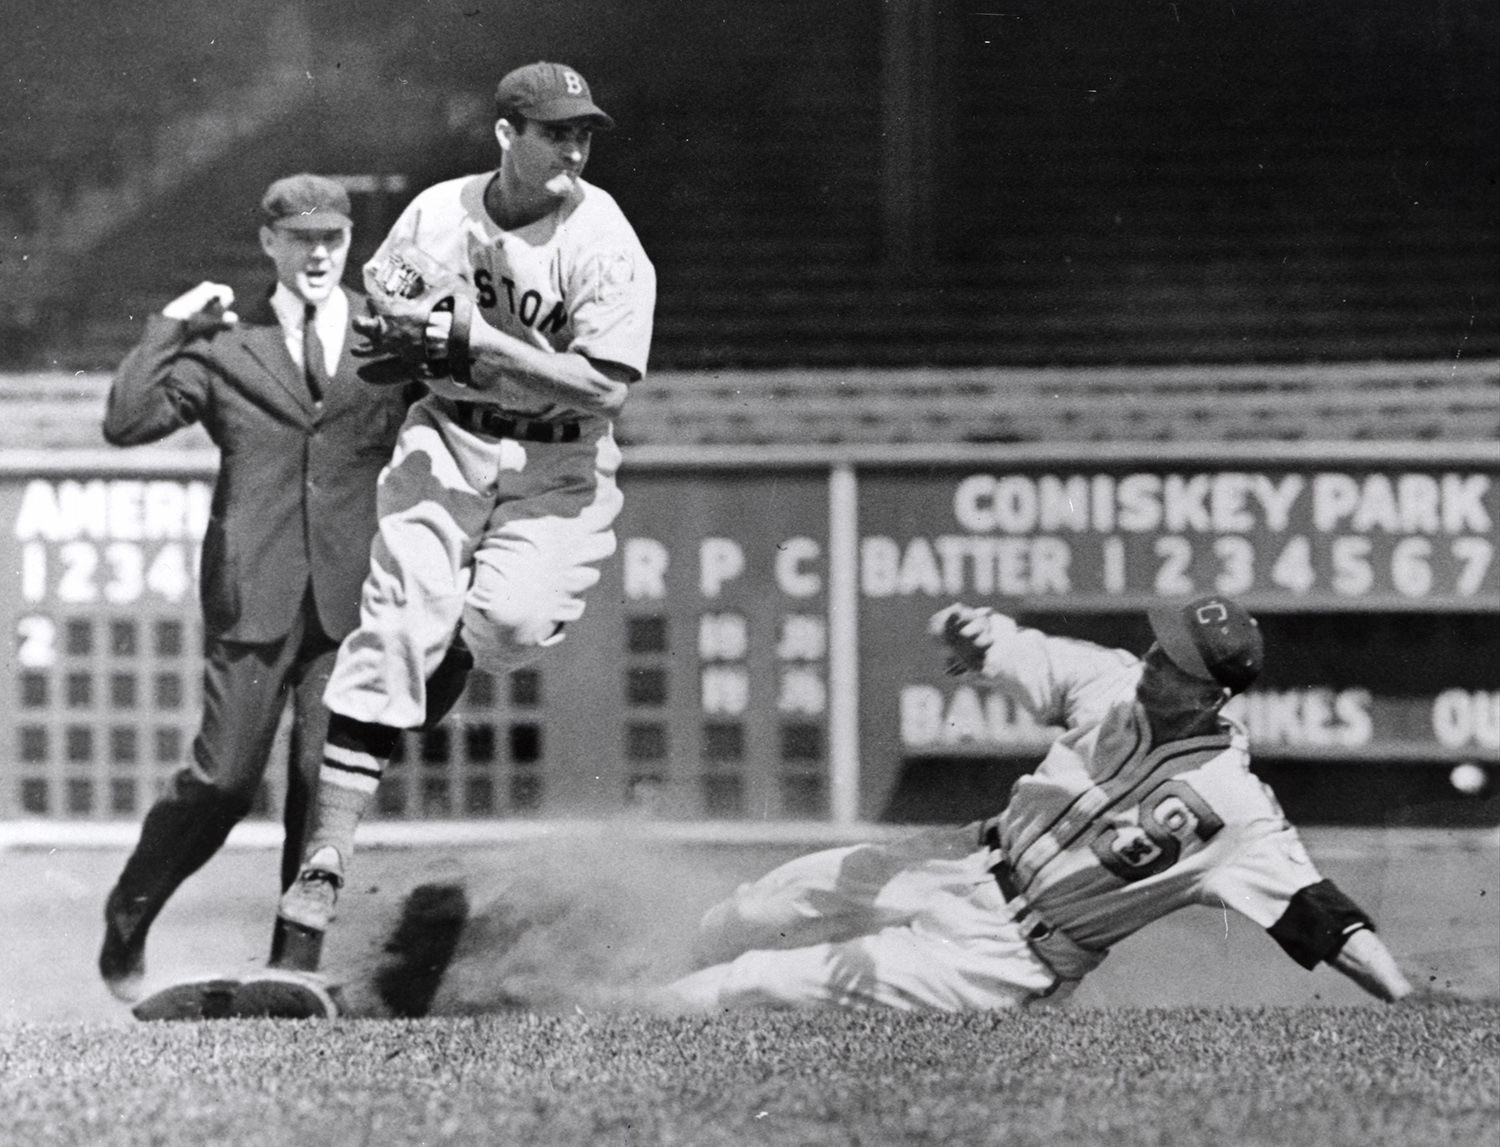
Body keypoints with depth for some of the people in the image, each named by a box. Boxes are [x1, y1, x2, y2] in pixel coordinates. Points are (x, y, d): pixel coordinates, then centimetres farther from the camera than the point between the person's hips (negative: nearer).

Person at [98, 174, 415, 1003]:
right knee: (223, 780, -4)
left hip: (351, 594, 1)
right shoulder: (224, 343, 8)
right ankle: (126, 927, 17)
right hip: (253, 594, -1)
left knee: (327, 779, -5)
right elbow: (126, 422, -2)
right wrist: (168, 331, -5)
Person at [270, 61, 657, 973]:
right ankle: (327, 853, -17)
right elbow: (371, 323, 14)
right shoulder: (436, 214, -1)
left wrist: (477, 340, -24)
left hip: (558, 463, -2)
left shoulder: (606, 246, -12)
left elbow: (605, 386, -19)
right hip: (445, 442, 2)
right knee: (398, 616, -14)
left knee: (512, 618, -26)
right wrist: (396, 335, -12)